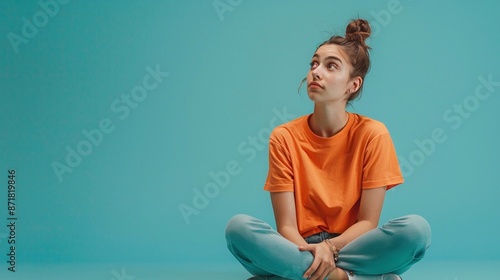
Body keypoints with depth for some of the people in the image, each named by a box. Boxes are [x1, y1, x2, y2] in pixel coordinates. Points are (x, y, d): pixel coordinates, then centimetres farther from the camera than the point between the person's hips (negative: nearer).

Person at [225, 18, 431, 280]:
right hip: (300, 250, 1)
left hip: (352, 249, -1)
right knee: (238, 226, -28)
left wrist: (329, 247, -24)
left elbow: (368, 222, -6)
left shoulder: (373, 134, -5)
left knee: (416, 228, -28)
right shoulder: (284, 137, -3)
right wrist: (311, 253, -28)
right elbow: (286, 226, -7)